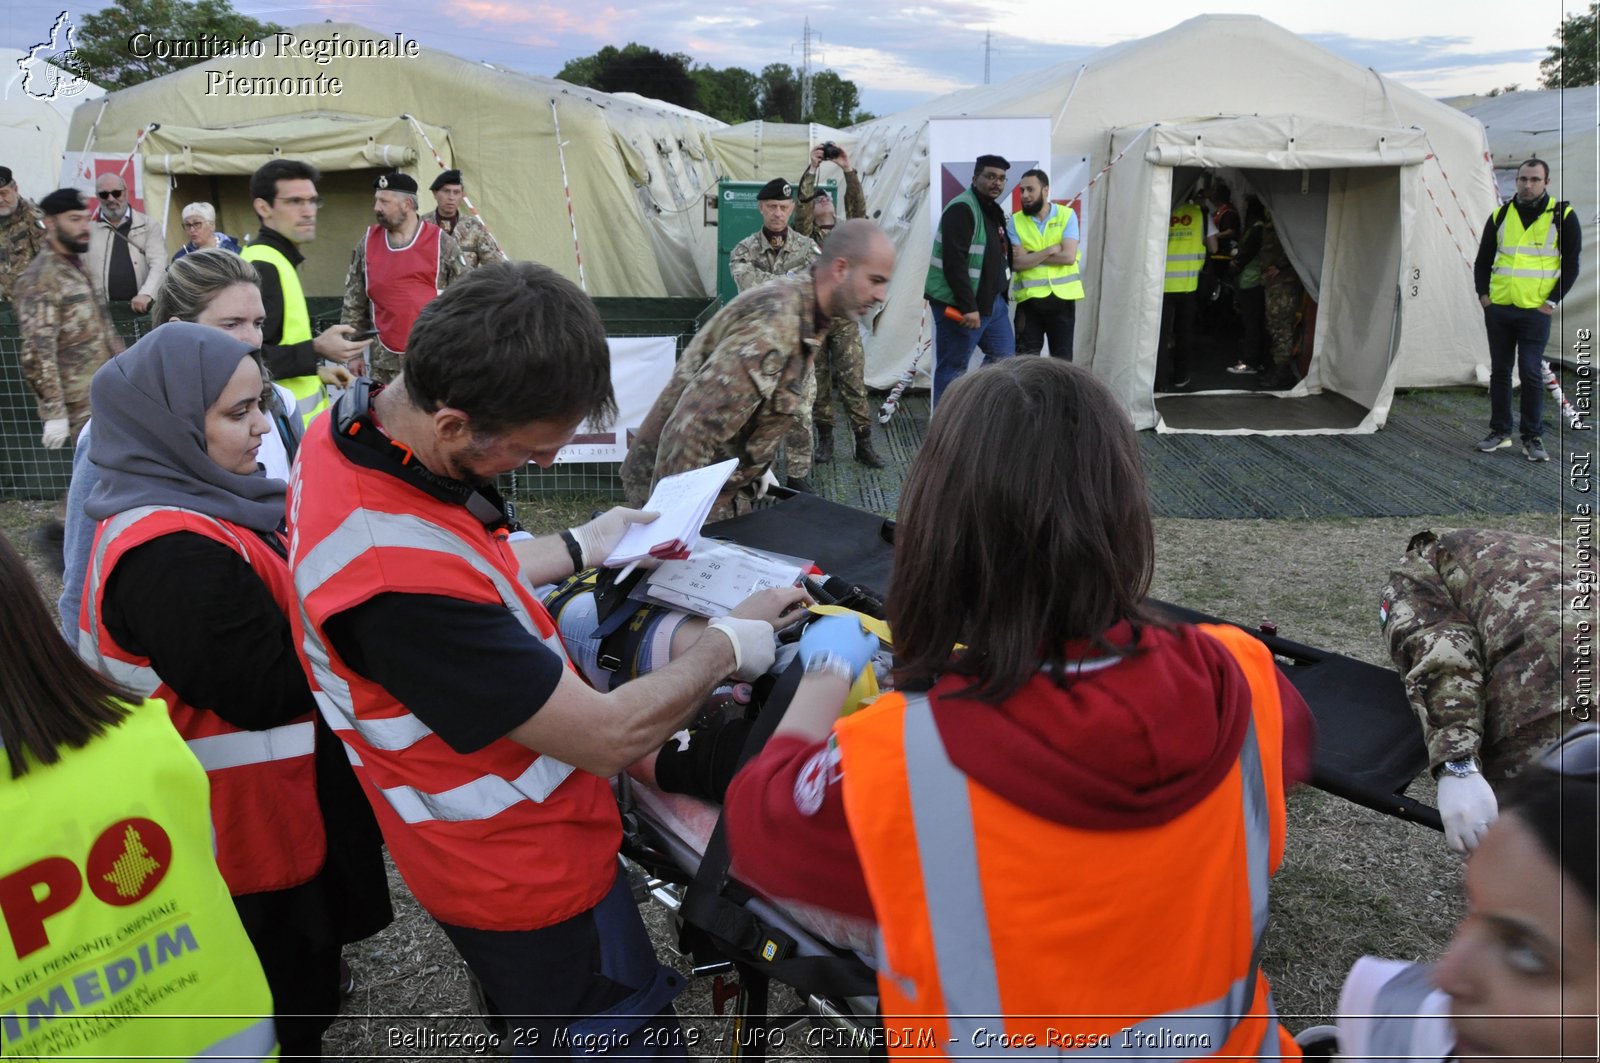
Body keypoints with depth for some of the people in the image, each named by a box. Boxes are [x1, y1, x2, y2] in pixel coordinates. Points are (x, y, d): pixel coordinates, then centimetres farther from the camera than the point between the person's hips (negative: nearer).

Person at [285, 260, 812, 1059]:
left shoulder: (352, 428, -10)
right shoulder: (400, 583, -39)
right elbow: (611, 736, -29)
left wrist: (579, 548, 12)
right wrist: (726, 645, -14)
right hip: (528, 872, -9)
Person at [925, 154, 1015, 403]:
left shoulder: (994, 211, 16)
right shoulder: (961, 209, -15)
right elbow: (954, 263, -24)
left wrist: (1001, 296, 18)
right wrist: (967, 307, -26)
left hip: (991, 301, 10)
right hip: (959, 305, -10)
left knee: (1004, 357, 11)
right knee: (953, 368, -2)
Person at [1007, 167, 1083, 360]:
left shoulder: (1067, 215, -2)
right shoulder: (1015, 221, 0)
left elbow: (1068, 256, -14)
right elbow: (1017, 263, -11)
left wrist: (1031, 256, -12)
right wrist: (1050, 250, -14)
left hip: (1062, 297, 0)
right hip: (1029, 298, 0)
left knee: (1062, 358, 9)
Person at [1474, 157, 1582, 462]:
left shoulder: (1562, 216, -2)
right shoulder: (1500, 215, 7)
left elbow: (1571, 264, -2)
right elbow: (1483, 260, 14)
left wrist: (1552, 302, -8)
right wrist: (1483, 294, 3)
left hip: (1535, 311, -4)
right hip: (1497, 310, 4)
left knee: (1531, 373, -4)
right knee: (1499, 371, 9)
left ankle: (1533, 437, 6)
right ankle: (1500, 431, 19)